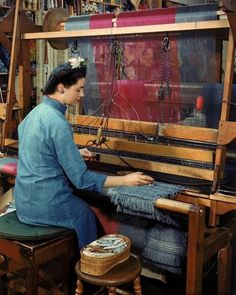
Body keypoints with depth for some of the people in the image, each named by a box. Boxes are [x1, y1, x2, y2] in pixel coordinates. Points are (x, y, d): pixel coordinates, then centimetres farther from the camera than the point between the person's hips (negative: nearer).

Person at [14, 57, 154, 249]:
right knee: (88, 214, 18)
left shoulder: (36, 112, 4)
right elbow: (82, 179, -21)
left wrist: (74, 154, 19)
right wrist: (126, 180, -14)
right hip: (46, 206, -8)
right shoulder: (57, 122, -23)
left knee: (83, 207, 27)